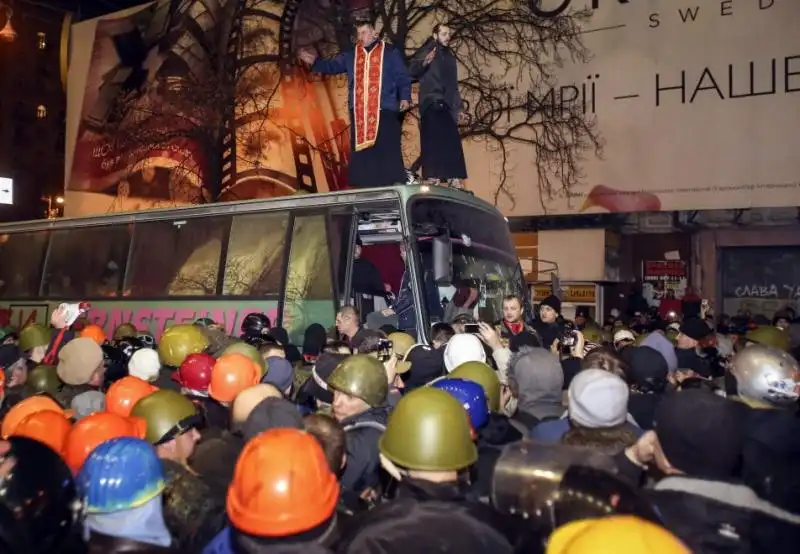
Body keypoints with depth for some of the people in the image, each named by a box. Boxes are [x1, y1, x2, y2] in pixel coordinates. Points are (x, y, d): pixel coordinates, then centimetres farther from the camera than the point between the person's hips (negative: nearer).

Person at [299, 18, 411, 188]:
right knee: (361, 149, 4)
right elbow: (332, 66, 14)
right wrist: (314, 62, -3)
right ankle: (364, 186, 10)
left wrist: (404, 97, -8)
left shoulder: (390, 52, 7)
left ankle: (394, 185, 0)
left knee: (387, 149, -6)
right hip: (359, 111, 4)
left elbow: (402, 77, 5)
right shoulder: (351, 55, 16)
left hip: (384, 109, -4)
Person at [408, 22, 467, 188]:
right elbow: (412, 71, -10)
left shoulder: (450, 57, 22)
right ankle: (433, 178, -14)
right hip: (431, 104, -6)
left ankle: (453, 179, -3)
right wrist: (424, 63, -29)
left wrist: (459, 108, 20)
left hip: (447, 106, 6)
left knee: (452, 142, -2)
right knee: (433, 140, -13)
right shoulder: (427, 51, 5)